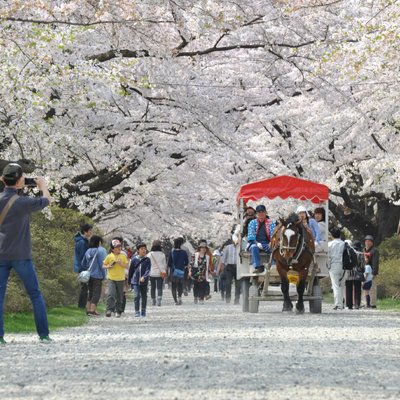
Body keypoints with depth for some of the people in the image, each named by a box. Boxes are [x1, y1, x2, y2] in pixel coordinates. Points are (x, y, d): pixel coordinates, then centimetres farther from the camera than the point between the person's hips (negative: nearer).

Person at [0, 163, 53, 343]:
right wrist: (43, 185, 23)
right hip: (21, 256, -3)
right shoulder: (23, 202, -12)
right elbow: (47, 200, 4)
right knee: (35, 294, 8)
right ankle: (44, 335, 7)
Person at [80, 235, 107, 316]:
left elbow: (83, 264, 12)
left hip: (89, 275, 7)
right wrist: (104, 275, -7)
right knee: (96, 293, -1)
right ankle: (92, 310, -7)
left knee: (91, 292, 17)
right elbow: (102, 264, -14)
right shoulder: (100, 250, -12)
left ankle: (88, 309, 18)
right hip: (97, 276, -6)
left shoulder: (88, 251, 8)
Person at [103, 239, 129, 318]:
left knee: (120, 296, 7)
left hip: (121, 279, 2)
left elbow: (127, 266, 0)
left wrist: (120, 263, -16)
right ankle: (109, 310, -15)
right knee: (111, 294, -16)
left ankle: (118, 311, 18)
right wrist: (108, 267, -13)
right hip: (111, 279, -2)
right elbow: (103, 265, 8)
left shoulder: (123, 256, 3)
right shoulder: (109, 256, 0)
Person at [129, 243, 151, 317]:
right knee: (136, 296, -10)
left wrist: (144, 277, -26)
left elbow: (148, 270, -10)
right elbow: (131, 271, 8)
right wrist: (129, 281, 11)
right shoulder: (134, 259, 1)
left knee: (144, 296, 9)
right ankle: (137, 312, -5)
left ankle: (143, 311, 22)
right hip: (135, 281, -1)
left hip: (144, 282, 1)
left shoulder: (147, 260, 0)